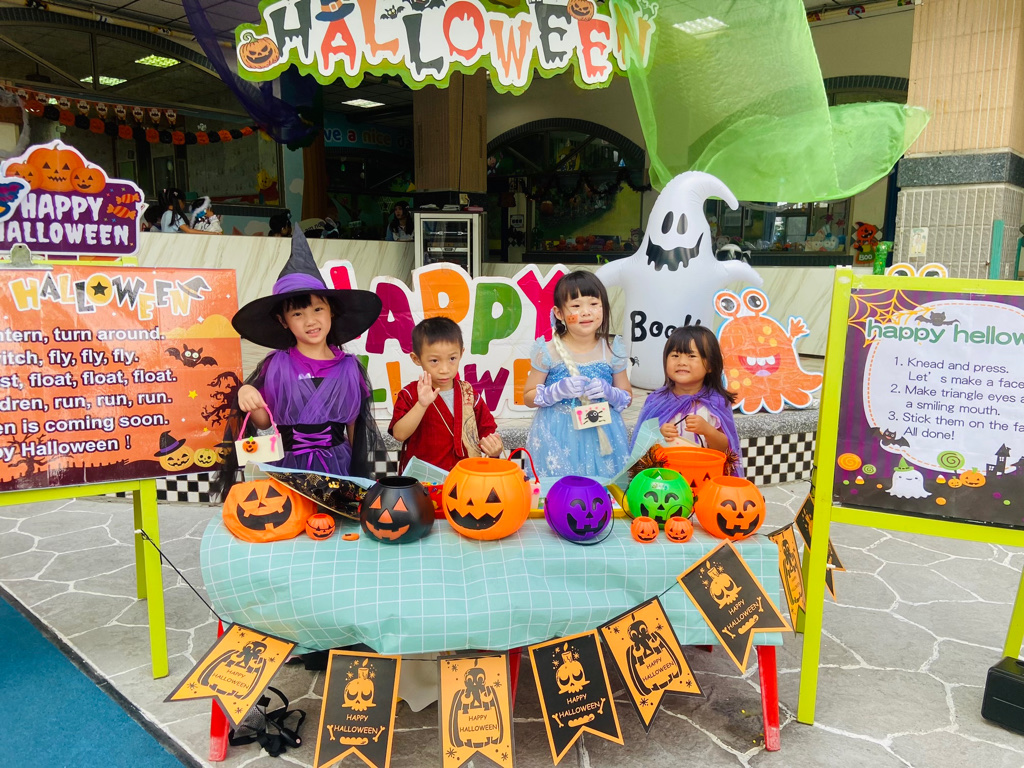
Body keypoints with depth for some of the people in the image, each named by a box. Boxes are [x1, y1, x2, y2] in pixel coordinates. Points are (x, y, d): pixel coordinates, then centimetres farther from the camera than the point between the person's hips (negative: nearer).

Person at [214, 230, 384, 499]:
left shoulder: (349, 366, -2)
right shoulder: (276, 365, -5)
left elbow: (354, 425, 7)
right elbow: (265, 421, 3)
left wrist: (359, 473, 10)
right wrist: (250, 403, -17)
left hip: (338, 466, 1)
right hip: (289, 467, -1)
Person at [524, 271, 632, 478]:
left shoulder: (612, 350, -1)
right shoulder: (549, 350, -7)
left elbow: (627, 397, 8)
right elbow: (528, 397, 0)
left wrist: (608, 392, -13)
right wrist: (559, 390, -17)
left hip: (602, 435, 2)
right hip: (557, 437, -1)